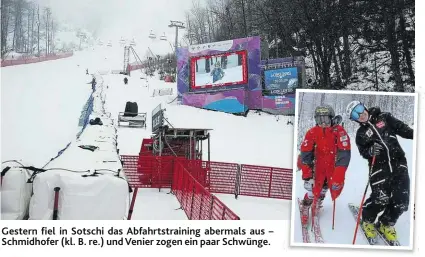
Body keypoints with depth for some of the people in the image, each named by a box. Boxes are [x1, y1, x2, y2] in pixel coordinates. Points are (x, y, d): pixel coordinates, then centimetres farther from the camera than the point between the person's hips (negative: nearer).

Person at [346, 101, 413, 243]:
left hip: (398, 163, 2)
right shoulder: (361, 134, 8)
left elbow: (401, 128, 11)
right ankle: (367, 220, 14)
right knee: (380, 198, -17)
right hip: (379, 168, -2)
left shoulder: (384, 117, 12)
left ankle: (386, 224, 21)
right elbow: (363, 152, 3)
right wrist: (371, 150, -19)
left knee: (401, 201, -6)